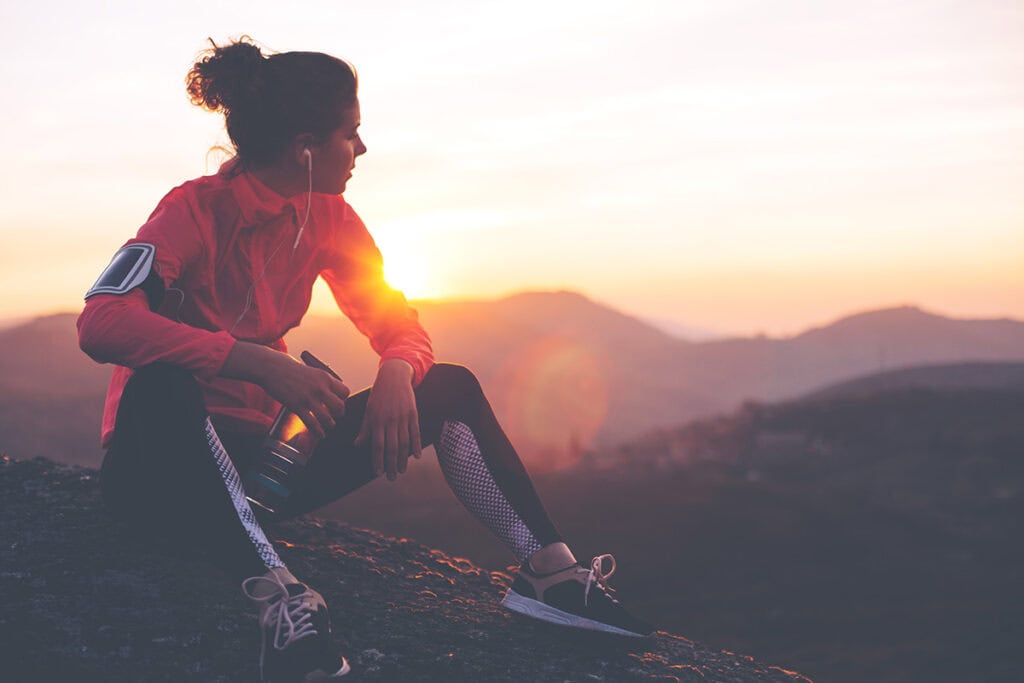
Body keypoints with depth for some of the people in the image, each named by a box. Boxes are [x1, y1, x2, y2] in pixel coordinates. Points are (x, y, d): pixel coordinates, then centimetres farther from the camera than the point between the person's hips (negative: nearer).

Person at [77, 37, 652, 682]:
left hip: (257, 455, 6)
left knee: (451, 388, -3)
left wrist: (397, 373, -20)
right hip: (164, 460, -6)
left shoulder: (329, 218, 2)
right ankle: (276, 592, -50)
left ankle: (548, 569, -11)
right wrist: (264, 365, -40)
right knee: (164, 384, -40)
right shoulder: (198, 209, -17)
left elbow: (398, 324, 6)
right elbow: (101, 322, -33)